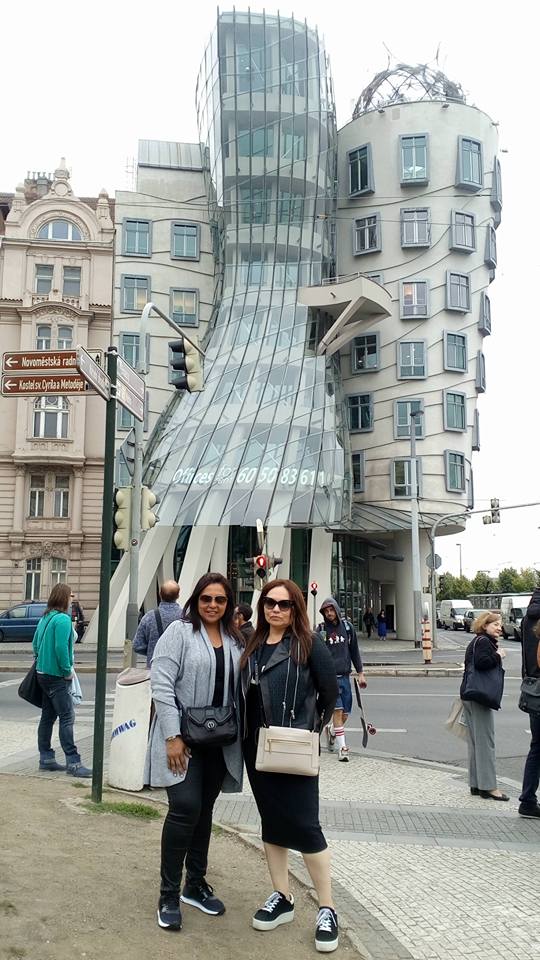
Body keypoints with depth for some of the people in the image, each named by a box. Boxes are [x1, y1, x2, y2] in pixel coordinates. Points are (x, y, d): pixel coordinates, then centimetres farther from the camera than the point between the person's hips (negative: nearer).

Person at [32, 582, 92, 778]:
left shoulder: (45, 617, 11)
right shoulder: (63, 619, -17)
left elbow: (35, 643, 17)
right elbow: (61, 647, -24)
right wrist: (67, 671, -14)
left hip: (43, 673, 9)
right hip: (57, 676, -9)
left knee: (47, 716, 13)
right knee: (67, 717, -9)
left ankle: (46, 758, 18)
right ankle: (72, 762, -10)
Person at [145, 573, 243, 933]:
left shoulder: (234, 640, 8)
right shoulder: (179, 632, -8)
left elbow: (237, 691, 12)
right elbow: (161, 684, -14)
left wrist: (239, 734, 7)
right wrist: (173, 737, -18)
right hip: (183, 738, -5)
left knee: (204, 811, 14)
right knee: (185, 807, -12)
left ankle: (196, 884, 29)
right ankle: (169, 895, 3)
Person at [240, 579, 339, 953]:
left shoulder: (308, 643, -9)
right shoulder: (253, 645, 8)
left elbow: (330, 690, -6)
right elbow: (245, 693, 13)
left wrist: (313, 727, 2)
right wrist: (246, 734, 7)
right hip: (257, 746, 6)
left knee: (303, 824, -3)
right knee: (271, 821, 14)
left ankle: (328, 909, 10)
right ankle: (282, 898, 28)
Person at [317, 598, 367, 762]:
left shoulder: (347, 626, 6)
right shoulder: (321, 630, -2)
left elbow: (354, 650, 13)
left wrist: (360, 673, 11)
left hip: (345, 676, 3)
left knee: (344, 715, 7)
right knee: (338, 711, -12)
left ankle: (330, 730, 37)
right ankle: (342, 748, -7)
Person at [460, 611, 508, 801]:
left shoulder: (476, 641, 18)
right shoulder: (483, 641, -12)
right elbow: (481, 662, -28)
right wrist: (498, 655, -16)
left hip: (468, 695, 10)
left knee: (475, 742, 12)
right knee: (486, 742, -6)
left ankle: (476, 784, 18)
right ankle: (488, 787, -3)